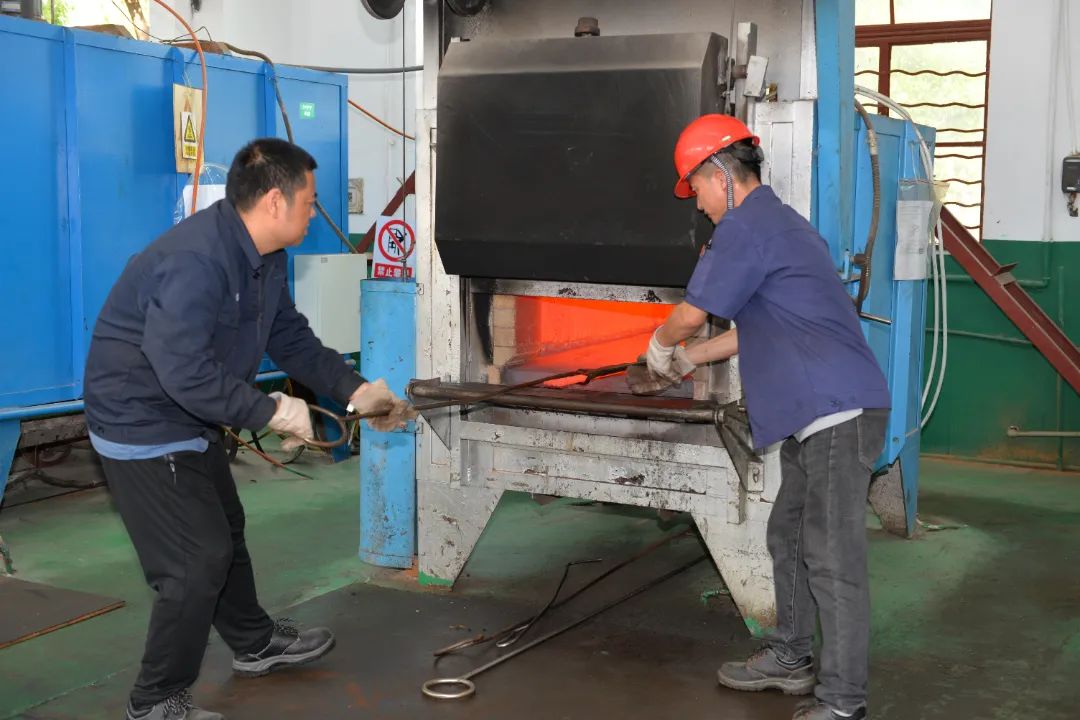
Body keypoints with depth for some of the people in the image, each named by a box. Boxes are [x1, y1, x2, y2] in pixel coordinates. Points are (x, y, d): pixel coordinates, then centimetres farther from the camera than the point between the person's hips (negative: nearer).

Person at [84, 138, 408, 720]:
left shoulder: (265, 257, 1)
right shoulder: (195, 260, -31)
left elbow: (292, 339, 11)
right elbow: (186, 372, -36)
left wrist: (355, 391, 4)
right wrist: (272, 412, -28)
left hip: (191, 422, 10)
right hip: (143, 425, -10)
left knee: (224, 532, 24)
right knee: (198, 559, -8)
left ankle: (255, 644, 46)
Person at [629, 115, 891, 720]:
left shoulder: (746, 229, -12)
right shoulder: (779, 223, 21)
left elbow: (692, 314, -6)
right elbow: (756, 328, 28)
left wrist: (661, 347, 16)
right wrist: (684, 363, 34)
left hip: (838, 411, -11)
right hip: (820, 412, 11)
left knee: (831, 556, -6)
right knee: (789, 535, 18)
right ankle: (791, 658, 31)